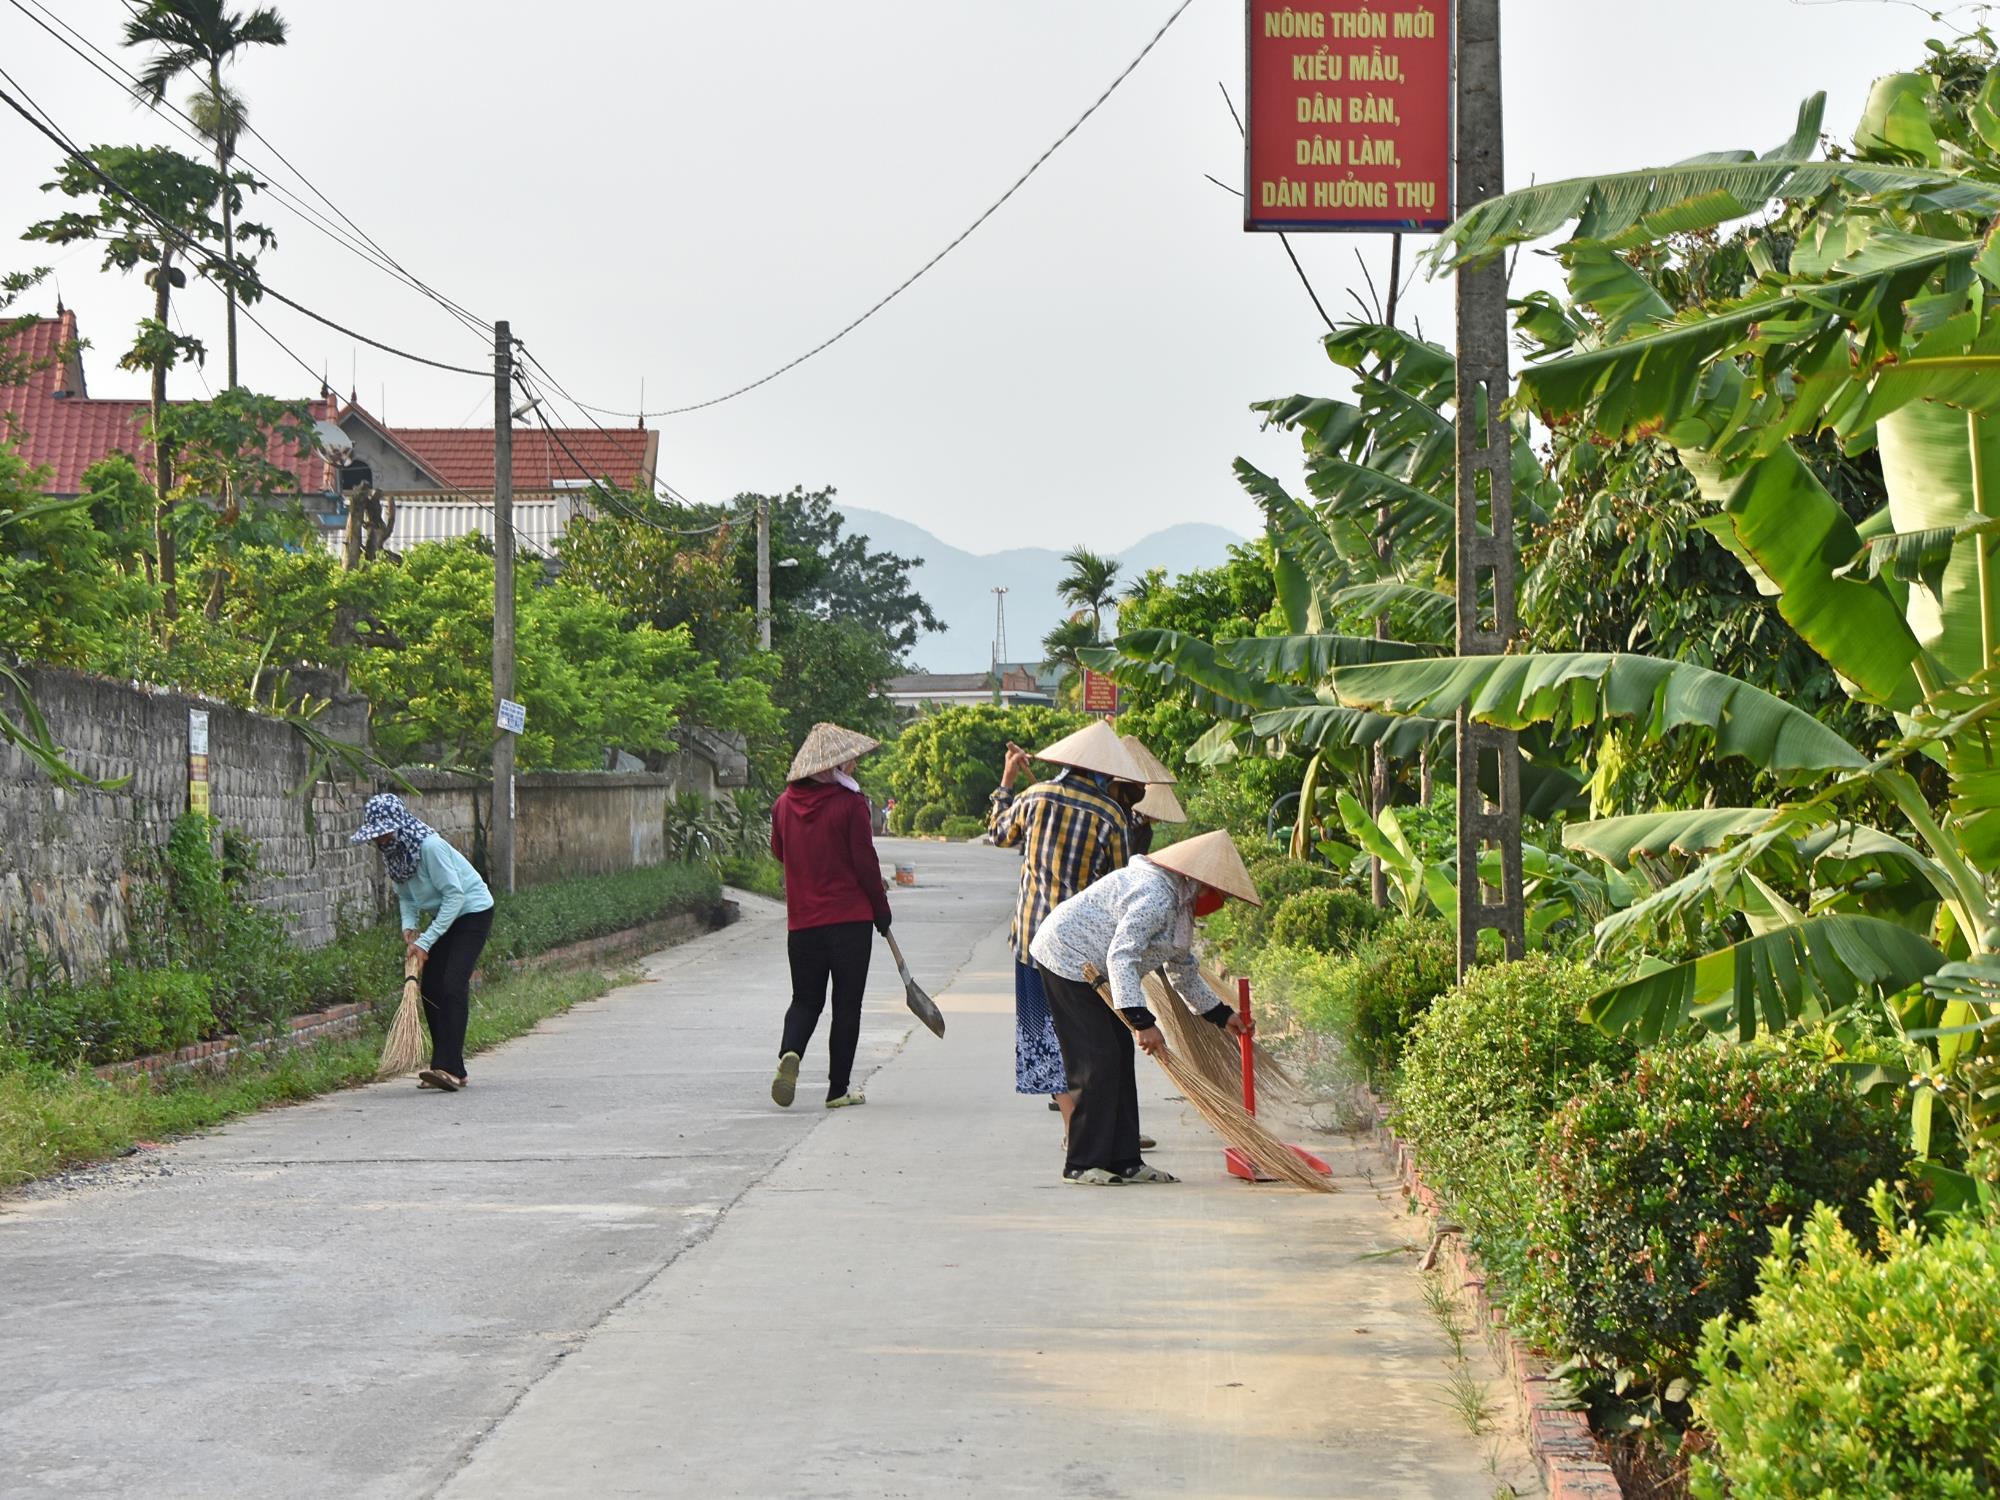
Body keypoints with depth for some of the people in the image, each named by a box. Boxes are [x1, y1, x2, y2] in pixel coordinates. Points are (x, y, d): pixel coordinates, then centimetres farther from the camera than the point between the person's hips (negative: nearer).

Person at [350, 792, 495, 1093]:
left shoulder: (429, 846, -28)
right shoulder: (393, 852, -2)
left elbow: (454, 894, -27)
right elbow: (406, 896, 8)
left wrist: (426, 941, -27)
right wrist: (409, 926, -12)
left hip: (472, 911, -9)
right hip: (445, 915, 9)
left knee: (453, 984, -20)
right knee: (429, 987, 3)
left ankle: (450, 1068, -26)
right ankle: (450, 1070, 8)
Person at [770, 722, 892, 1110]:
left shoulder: (784, 803, 2)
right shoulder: (850, 804, -12)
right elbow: (865, 862, -9)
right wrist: (881, 910, 3)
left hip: (801, 921, 4)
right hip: (849, 918, -4)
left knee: (805, 1000, 15)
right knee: (847, 1005, 6)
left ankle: (790, 1053, -13)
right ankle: (838, 1089, 7)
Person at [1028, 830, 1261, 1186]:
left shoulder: (1179, 902, 9)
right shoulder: (1156, 895, -25)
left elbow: (1183, 969, 22)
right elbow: (1120, 956, -33)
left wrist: (1221, 1014, 26)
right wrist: (1141, 1021, -38)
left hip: (1091, 968, 11)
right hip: (1067, 960, -11)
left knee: (1120, 1059, 9)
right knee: (1098, 1060, -11)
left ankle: (1124, 1161, 12)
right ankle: (1082, 1164, -5)